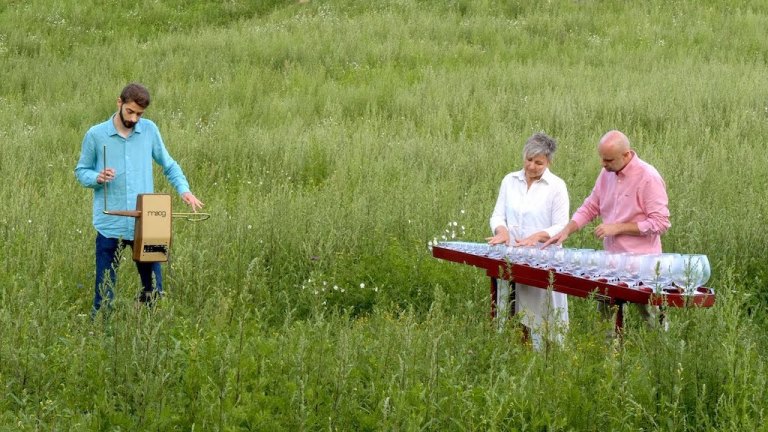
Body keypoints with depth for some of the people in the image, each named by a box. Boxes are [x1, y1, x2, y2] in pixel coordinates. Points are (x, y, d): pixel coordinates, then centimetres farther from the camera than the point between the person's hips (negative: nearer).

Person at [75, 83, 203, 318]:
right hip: (110, 225, -2)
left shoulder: (149, 130, 3)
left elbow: (168, 164, 13)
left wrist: (184, 189, -3)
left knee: (154, 287, 9)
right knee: (104, 290, 2)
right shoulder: (96, 135, -3)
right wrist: (97, 178, -15)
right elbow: (81, 171, 6)